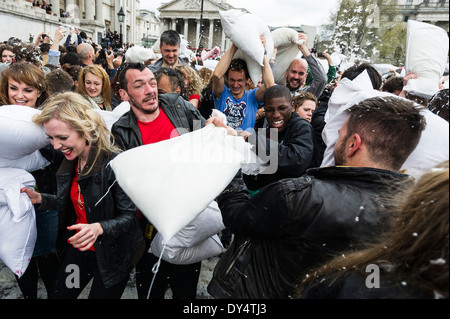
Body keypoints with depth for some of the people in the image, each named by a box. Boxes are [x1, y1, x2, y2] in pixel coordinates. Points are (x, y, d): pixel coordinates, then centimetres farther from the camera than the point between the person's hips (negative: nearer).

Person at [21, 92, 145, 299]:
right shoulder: (70, 161, -1)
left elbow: (129, 217, -22)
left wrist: (99, 228, -38)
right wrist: (41, 199, 2)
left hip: (112, 257, -7)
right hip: (78, 249, 7)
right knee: (57, 295, 18)